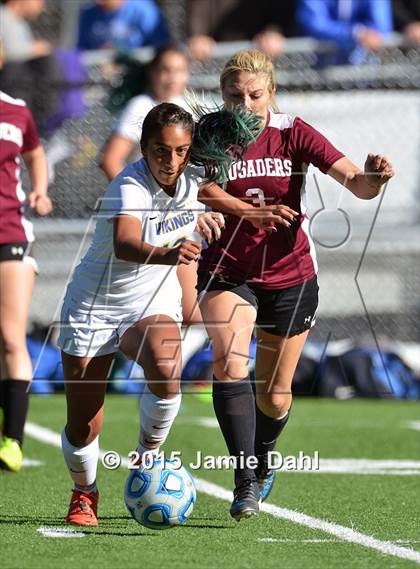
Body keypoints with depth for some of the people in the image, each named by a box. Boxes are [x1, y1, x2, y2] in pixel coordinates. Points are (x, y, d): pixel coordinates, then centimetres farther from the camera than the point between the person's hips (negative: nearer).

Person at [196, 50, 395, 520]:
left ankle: (263, 460, 41)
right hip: (227, 273, -1)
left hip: (290, 276, 1)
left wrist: (373, 176, -41)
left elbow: (357, 184, -17)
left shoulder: (292, 134, -10)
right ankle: (245, 480, -25)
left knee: (275, 397, 9)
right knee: (229, 363, -27)